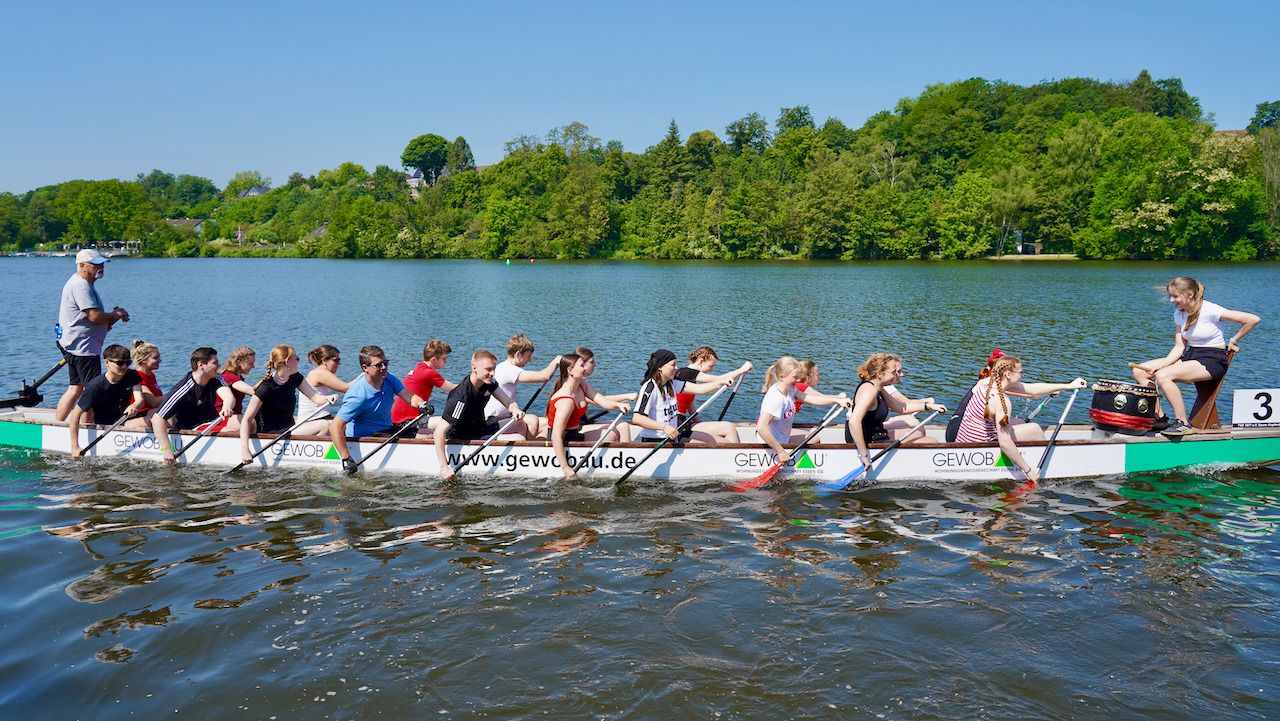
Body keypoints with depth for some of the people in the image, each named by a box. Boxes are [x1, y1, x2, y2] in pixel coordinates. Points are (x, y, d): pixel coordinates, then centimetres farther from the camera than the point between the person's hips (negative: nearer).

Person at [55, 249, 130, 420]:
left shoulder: (86, 284, 19)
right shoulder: (80, 285, -16)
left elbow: (95, 319, 22)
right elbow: (95, 316, -23)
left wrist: (113, 316, 5)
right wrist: (116, 314, -7)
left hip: (75, 347, 11)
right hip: (82, 347, -11)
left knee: (75, 388, 15)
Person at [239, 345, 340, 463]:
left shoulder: (295, 378, 4)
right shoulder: (266, 388, -18)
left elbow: (315, 397, 2)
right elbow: (246, 420, -19)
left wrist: (328, 398, -23)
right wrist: (245, 450, -29)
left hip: (289, 428, 8)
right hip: (270, 435, -8)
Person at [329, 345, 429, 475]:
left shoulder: (388, 379, -3)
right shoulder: (358, 396, -26)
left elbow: (409, 396, -10)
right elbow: (335, 427, -28)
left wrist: (421, 404, -35)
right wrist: (346, 459, -33)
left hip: (388, 429, 8)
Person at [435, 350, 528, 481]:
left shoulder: (487, 383, -5)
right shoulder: (461, 397, -30)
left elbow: (509, 403, -5)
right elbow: (440, 432, -32)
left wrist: (515, 409, -31)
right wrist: (443, 467, -37)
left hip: (481, 427, 9)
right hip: (465, 439, -9)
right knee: (519, 440, -22)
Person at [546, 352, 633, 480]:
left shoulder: (582, 385, -1)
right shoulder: (566, 401, -30)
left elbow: (602, 401, -8)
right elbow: (556, 437, -34)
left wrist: (619, 405, -31)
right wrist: (565, 468, -36)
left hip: (577, 430, 10)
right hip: (566, 440, -10)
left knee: (623, 427, 10)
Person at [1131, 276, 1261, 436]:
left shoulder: (1209, 310, -16)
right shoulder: (1179, 314, 5)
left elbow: (1254, 319, -15)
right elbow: (1179, 347, 2)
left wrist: (1233, 341, -4)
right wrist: (1162, 364, -15)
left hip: (1212, 360, -8)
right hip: (1190, 356, 8)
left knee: (1163, 376, -31)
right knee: (1139, 371, -7)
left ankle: (1183, 423, -18)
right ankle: (1160, 417, -2)